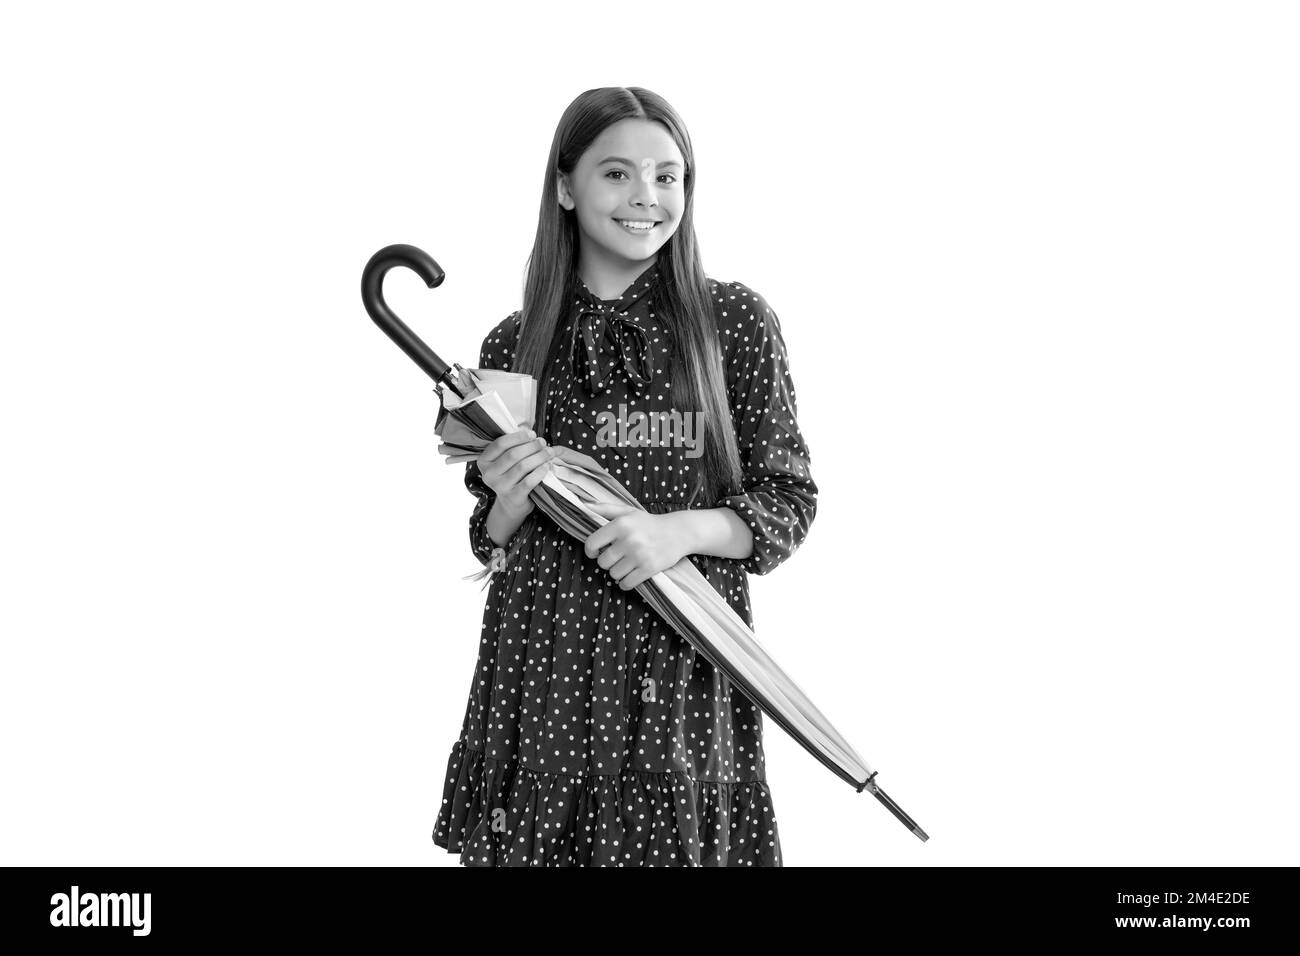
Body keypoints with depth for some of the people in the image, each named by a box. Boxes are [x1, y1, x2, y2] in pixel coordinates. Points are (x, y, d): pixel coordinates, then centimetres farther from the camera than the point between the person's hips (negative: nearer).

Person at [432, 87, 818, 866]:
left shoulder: (736, 321, 0)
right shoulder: (513, 345, 5)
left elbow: (790, 500, 1)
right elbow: (490, 542, 13)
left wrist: (683, 529, -16)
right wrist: (512, 504, -10)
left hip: (683, 672, -1)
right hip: (542, 664, 2)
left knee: (678, 843, 3)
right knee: (534, 843, 8)